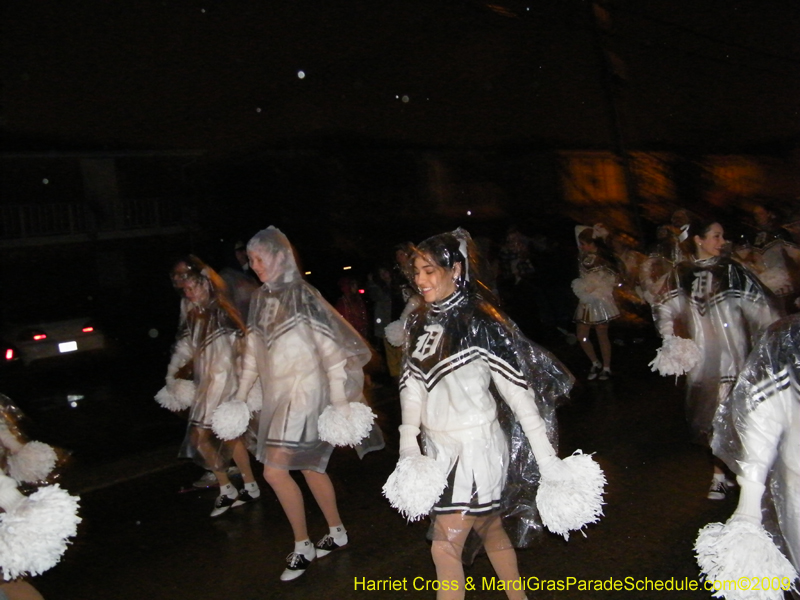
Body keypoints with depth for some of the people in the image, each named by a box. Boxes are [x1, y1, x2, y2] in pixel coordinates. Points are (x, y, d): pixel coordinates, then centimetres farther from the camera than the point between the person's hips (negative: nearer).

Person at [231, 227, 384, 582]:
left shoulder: (303, 296, -13)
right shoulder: (261, 299, 8)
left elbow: (331, 350, -14)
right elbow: (253, 353, 14)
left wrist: (340, 402, -16)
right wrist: (241, 396, 14)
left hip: (304, 390, -7)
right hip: (276, 393, 7)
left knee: (275, 470, -11)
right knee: (310, 467, 15)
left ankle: (302, 546, 8)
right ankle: (337, 533, 32)